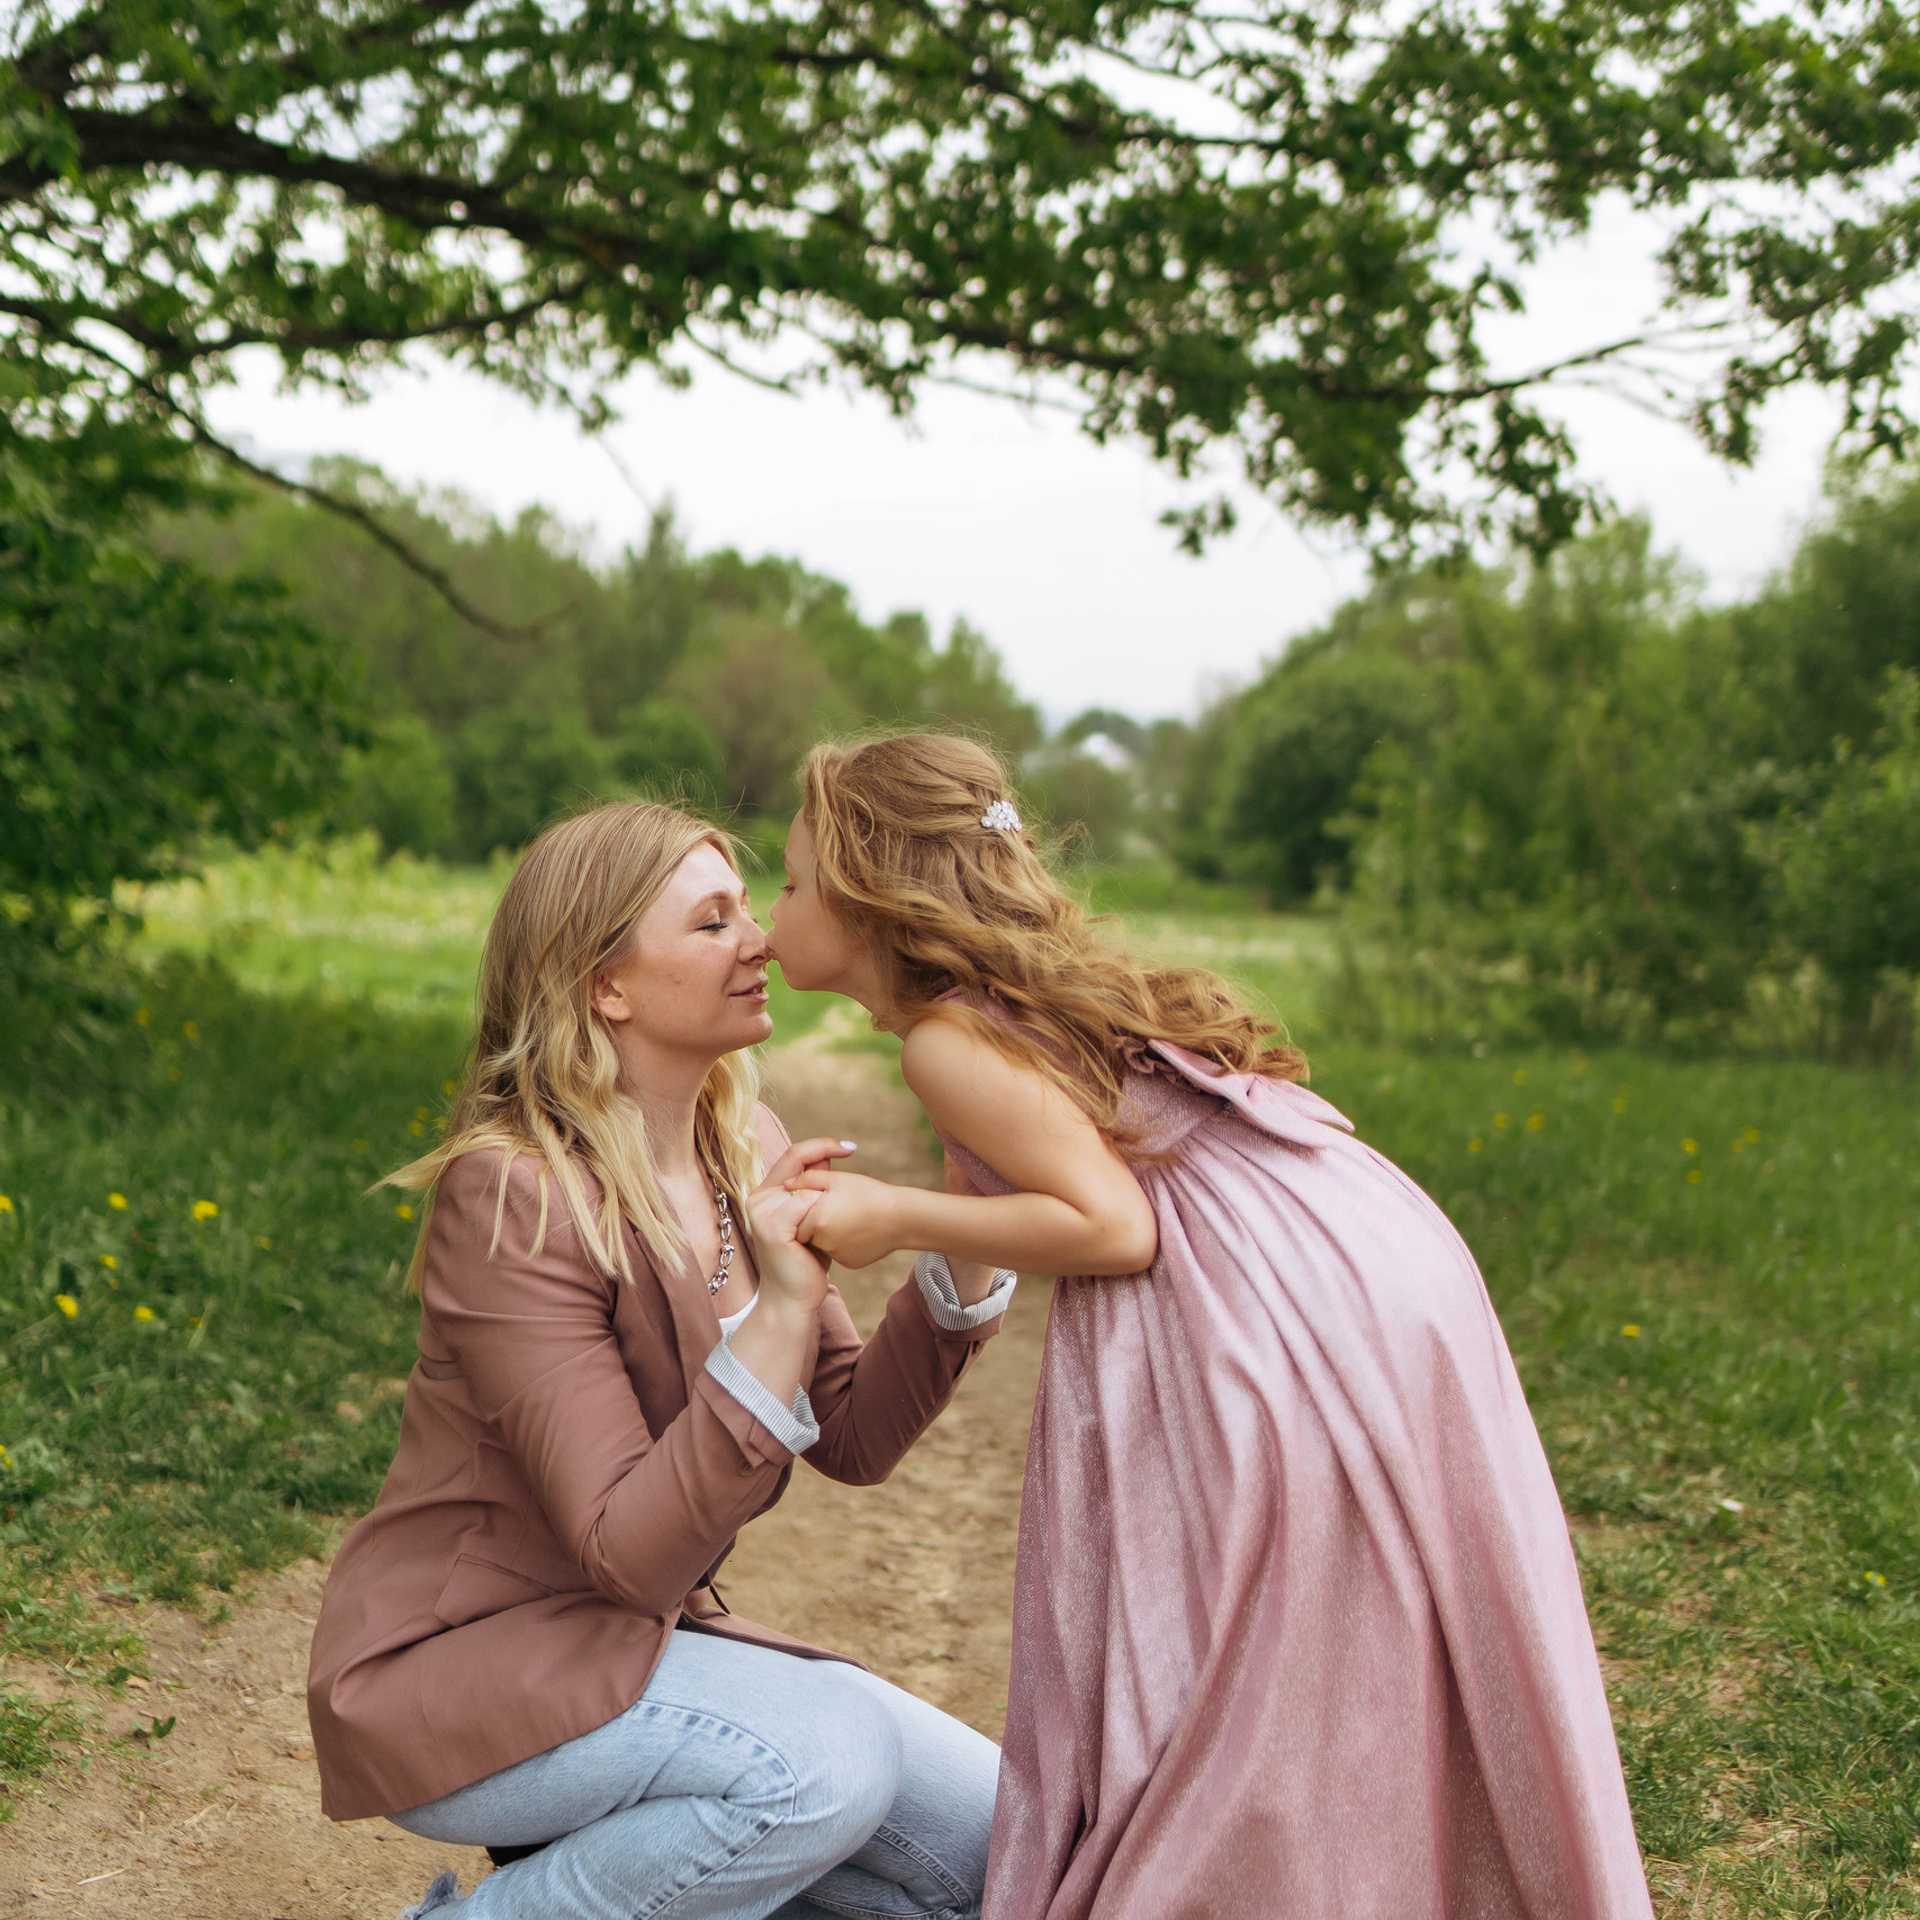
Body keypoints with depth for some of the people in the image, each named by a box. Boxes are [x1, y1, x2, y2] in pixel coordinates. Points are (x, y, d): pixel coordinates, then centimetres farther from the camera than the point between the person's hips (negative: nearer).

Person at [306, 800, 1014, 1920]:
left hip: (641, 1638, 7)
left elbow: (856, 1439, 0)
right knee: (828, 1761, -30)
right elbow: (631, 1555, -26)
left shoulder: (749, 1155, 1)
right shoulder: (514, 1197, -22)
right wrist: (782, 1313, -35)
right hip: (456, 1662, -7)